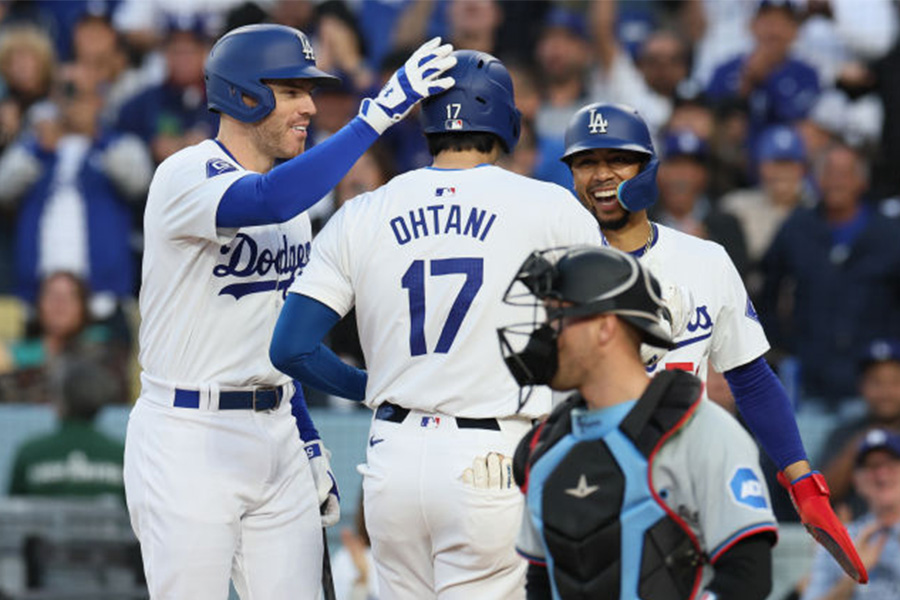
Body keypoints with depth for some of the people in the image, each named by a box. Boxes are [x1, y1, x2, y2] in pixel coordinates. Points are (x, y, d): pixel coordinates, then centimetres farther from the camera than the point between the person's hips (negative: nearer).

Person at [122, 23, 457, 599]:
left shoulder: (291, 187, 14)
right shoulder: (186, 177, -13)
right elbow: (270, 201, -36)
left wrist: (310, 445, 17)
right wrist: (379, 112, -36)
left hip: (276, 437, 8)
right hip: (188, 438, -8)